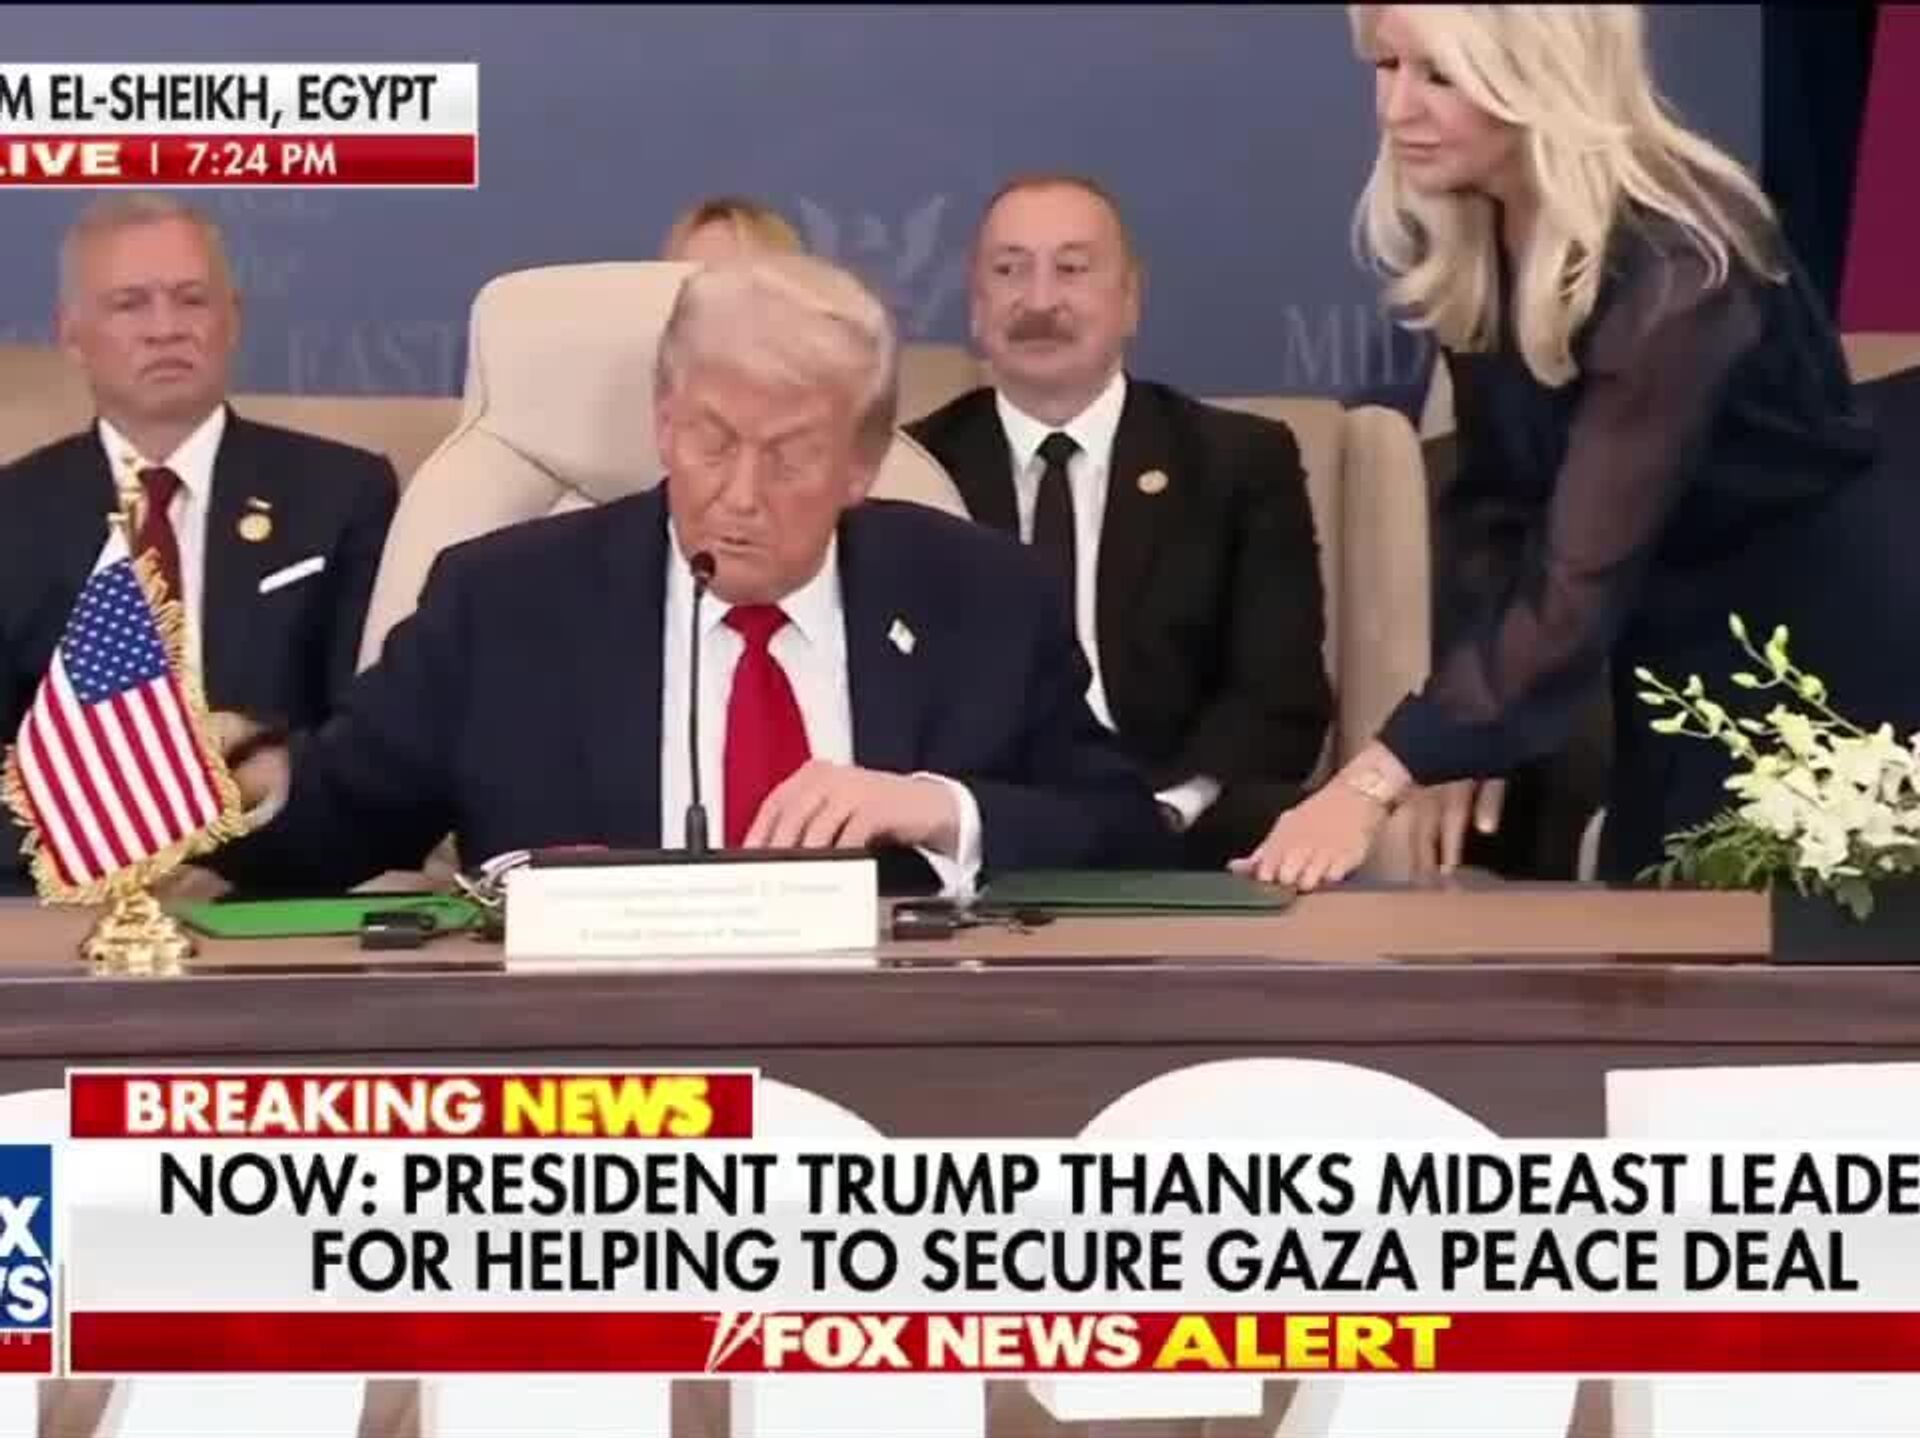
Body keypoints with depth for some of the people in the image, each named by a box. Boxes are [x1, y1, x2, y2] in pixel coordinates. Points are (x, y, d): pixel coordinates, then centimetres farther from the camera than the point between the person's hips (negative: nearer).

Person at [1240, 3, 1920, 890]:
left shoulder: (1669, 268, -29)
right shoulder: (1466, 242, -7)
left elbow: (1582, 579, -35)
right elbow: (1499, 496, -1)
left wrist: (1372, 784, -41)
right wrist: (1465, 736, -12)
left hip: (1818, 646, -6)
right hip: (1670, 653, 6)